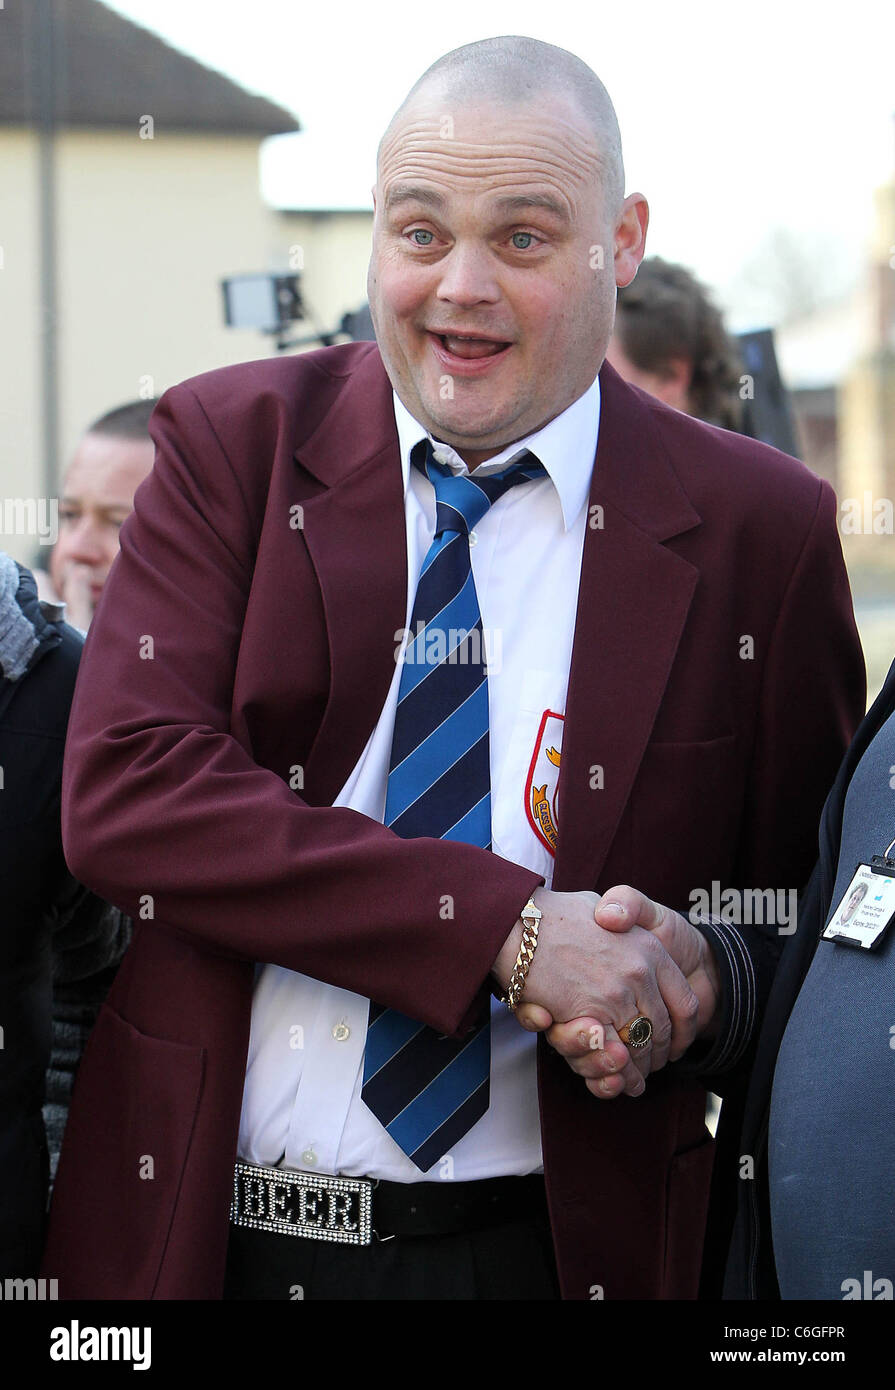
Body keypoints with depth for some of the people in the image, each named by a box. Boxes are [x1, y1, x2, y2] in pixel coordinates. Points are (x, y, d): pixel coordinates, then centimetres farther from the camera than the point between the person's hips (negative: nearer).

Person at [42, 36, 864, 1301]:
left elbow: (812, 897, 6)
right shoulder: (232, 445, -1)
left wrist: (708, 981, -17)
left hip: (552, 1247, 0)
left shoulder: (756, 531, -1)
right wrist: (508, 927, -22)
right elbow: (123, 789, -14)